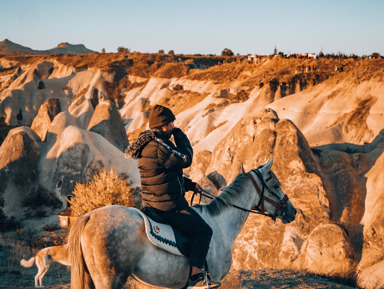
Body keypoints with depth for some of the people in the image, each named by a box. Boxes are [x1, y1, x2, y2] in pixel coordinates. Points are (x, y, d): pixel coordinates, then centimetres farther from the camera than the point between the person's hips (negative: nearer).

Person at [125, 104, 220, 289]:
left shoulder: (147, 143, 13)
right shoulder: (159, 146, -22)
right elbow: (185, 159, -14)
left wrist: (189, 185, 19)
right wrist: (180, 136, 0)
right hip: (168, 205, -11)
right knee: (203, 231, -8)